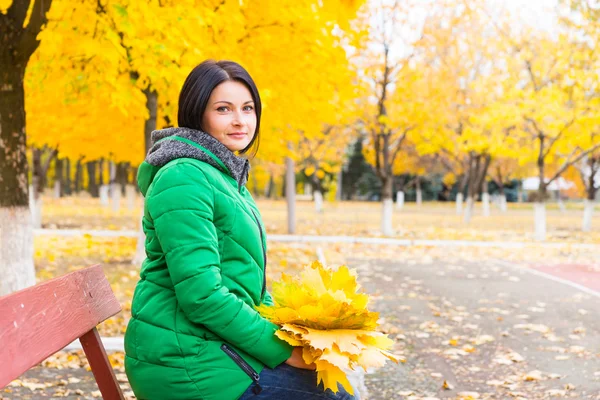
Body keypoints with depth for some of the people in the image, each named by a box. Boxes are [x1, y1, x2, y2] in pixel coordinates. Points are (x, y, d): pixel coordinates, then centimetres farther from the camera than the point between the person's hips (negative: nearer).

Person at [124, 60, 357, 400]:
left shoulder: (228, 177, 14)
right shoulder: (185, 178, -16)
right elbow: (200, 294, -23)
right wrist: (280, 347, -17)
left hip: (209, 344, 9)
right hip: (184, 360, -9)